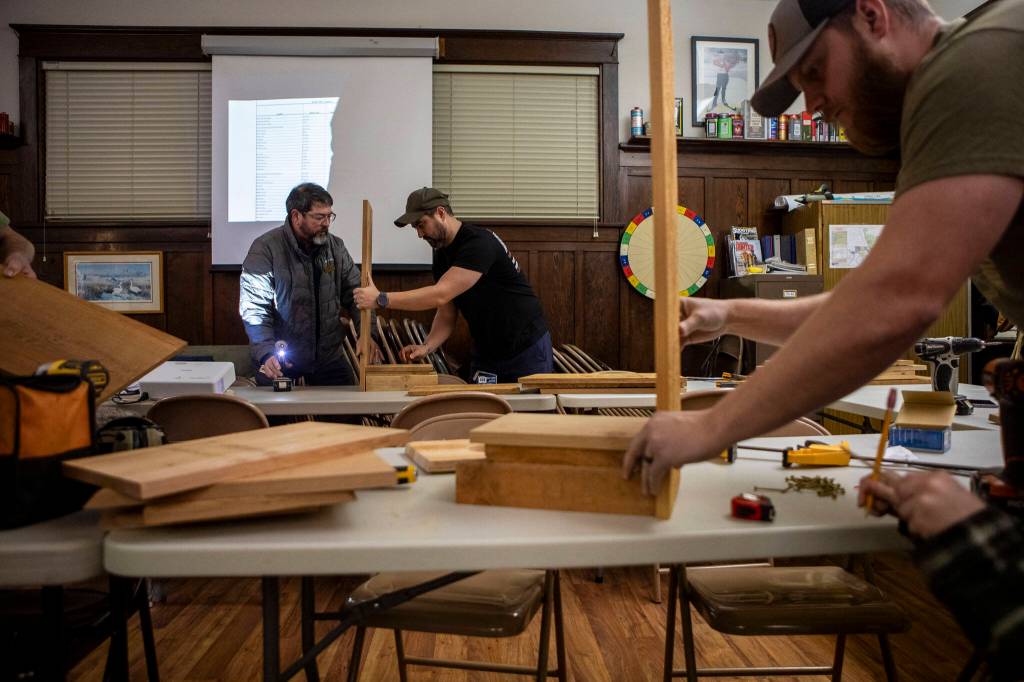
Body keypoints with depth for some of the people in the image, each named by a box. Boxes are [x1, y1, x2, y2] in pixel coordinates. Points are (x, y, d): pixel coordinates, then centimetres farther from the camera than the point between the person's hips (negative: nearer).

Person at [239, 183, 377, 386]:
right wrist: (266, 353, -29)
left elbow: (355, 293, 3)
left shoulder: (336, 246, 1)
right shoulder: (265, 249, -14)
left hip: (329, 355, 4)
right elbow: (254, 310, -17)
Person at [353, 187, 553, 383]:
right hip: (484, 353, 7)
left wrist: (381, 299, -30)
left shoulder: (479, 243, -24)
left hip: (527, 350, -7)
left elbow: (440, 295, -32)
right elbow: (446, 315, 3)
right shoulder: (442, 255, 4)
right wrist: (427, 347, -15)